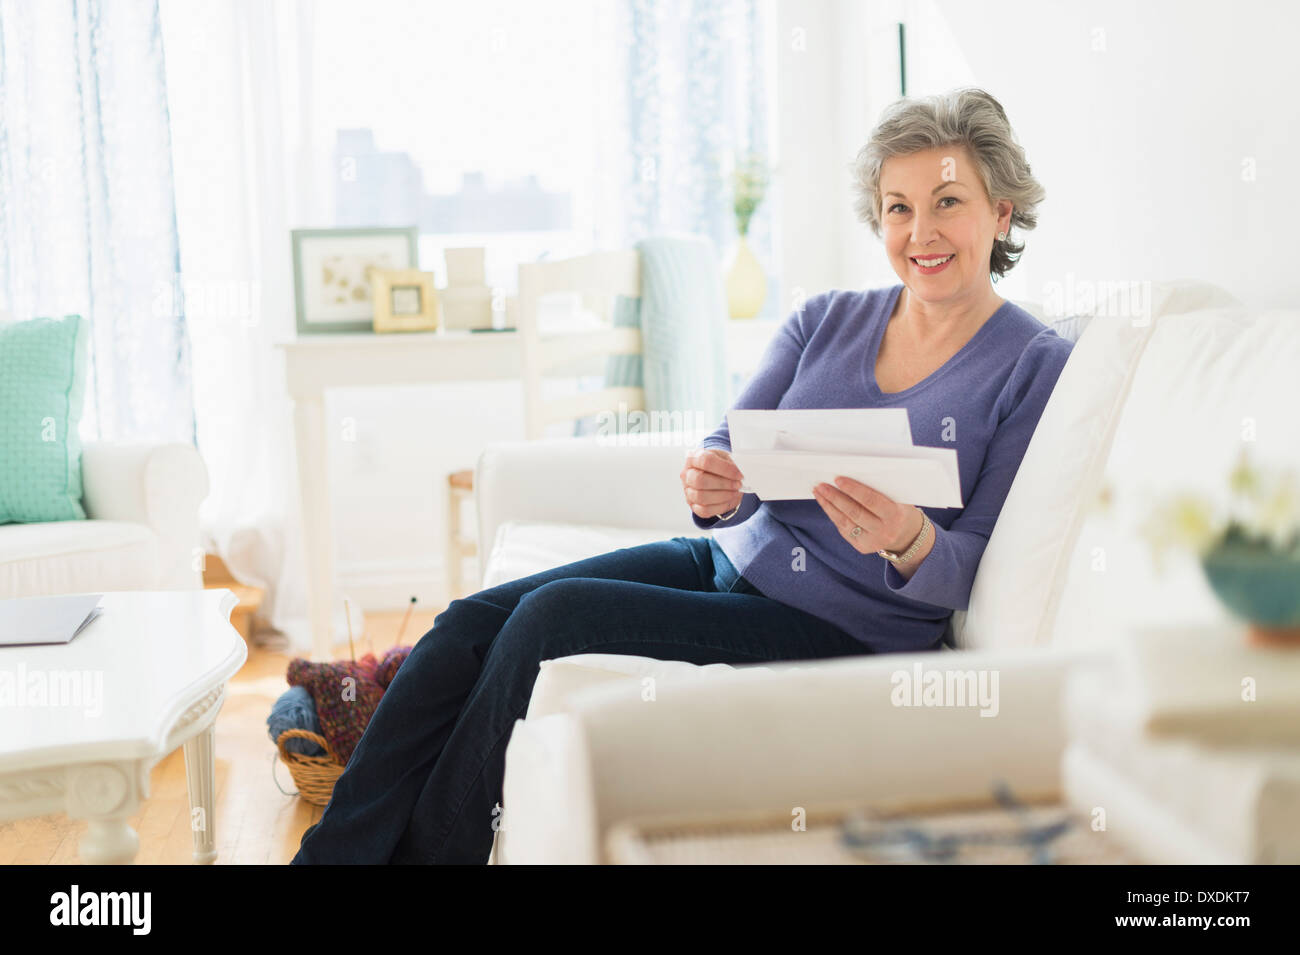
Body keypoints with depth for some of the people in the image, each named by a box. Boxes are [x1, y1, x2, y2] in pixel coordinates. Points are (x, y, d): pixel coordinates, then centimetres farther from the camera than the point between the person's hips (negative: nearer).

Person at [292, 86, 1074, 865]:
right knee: (472, 621, -12)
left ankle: (425, 848, -9)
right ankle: (335, 850, -6)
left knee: (552, 618, -22)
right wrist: (712, 488, -22)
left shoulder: (1036, 367, -5)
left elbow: (967, 574, -8)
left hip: (843, 626, -6)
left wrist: (908, 541, -31)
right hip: (732, 559, 6)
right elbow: (732, 452, 3)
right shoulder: (827, 320, 9)